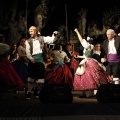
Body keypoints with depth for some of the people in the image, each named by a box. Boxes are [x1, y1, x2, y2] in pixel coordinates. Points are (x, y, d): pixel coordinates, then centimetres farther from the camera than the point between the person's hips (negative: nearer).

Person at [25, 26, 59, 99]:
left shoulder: (41, 39, 6)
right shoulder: (28, 41, 4)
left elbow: (52, 40, 3)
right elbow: (28, 52, -4)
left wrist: (55, 35, -16)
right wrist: (30, 58, -20)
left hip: (40, 59, 2)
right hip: (33, 60, -1)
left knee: (41, 76, 5)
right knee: (31, 76, -4)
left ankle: (37, 91, 22)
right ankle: (29, 92, 1)